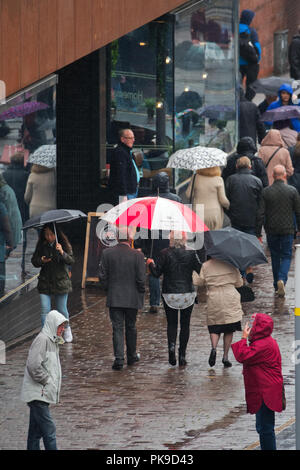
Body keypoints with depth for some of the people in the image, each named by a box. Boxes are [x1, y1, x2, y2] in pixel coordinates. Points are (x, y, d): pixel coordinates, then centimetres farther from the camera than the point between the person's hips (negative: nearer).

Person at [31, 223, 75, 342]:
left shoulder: (64, 245, -5)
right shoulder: (41, 246, 3)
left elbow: (71, 261, -13)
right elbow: (34, 261, 11)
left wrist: (62, 253, -31)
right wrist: (41, 261, -12)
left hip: (60, 282, -2)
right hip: (45, 283, 2)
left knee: (62, 309, 7)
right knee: (45, 310, -6)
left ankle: (67, 329, 33)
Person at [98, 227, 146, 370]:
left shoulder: (107, 253, -4)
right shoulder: (137, 255, -10)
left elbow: (102, 276, -2)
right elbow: (141, 278, -11)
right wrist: (141, 293, 5)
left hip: (114, 298, 0)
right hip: (132, 298, 0)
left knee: (117, 328, 2)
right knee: (131, 327, 15)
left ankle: (118, 359, -6)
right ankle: (131, 357, 26)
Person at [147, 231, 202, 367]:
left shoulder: (165, 254, -7)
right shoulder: (191, 254, -5)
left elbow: (157, 273, -5)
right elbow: (201, 271, -4)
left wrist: (150, 263, 15)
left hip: (170, 294, 0)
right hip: (187, 294, 0)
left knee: (172, 323, 11)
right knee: (185, 324, 9)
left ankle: (171, 345, -15)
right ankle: (182, 355, 7)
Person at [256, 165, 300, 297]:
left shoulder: (266, 192, -5)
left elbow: (260, 214, -4)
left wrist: (258, 233, 1)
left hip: (271, 230, 1)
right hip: (287, 229, -1)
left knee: (275, 256, 15)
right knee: (286, 256, 7)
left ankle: (277, 285, 21)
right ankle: (282, 279, -18)